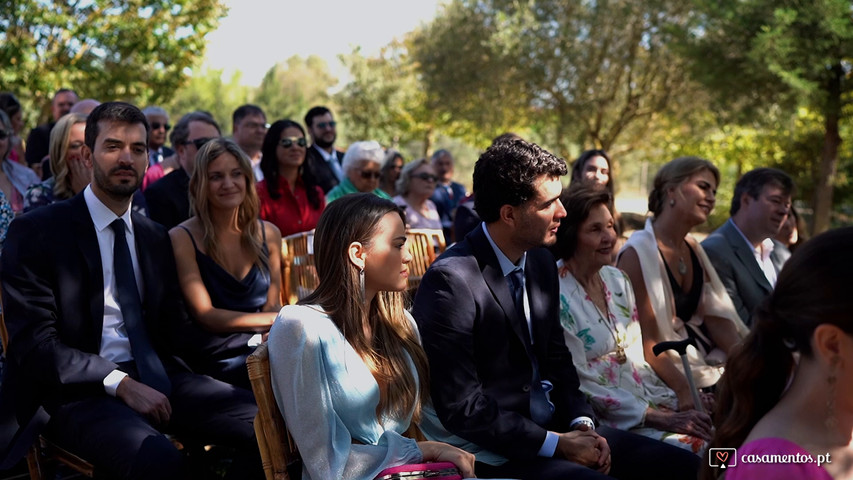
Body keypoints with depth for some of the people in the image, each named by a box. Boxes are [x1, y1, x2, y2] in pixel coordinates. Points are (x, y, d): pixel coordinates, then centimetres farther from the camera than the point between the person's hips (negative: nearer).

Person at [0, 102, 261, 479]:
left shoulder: (156, 238, 18)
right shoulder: (36, 231, -1)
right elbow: (33, 342, -9)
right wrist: (120, 384, -19)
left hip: (155, 378, 6)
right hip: (77, 390, -5)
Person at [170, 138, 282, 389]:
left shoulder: (268, 234, 11)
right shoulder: (182, 239, -3)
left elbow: (272, 305, 12)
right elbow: (205, 315, -9)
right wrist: (279, 320, -14)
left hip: (264, 346, 5)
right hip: (213, 357, -5)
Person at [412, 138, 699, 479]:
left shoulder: (542, 263, 6)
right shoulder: (451, 280, -19)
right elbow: (461, 407, -18)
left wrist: (581, 423, -1)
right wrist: (557, 444, -15)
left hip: (554, 426, 7)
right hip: (496, 453, -7)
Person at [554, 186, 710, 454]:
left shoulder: (618, 280, 9)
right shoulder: (558, 296, -14)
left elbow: (637, 359, 12)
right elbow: (582, 386, -14)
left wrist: (676, 403, -3)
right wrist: (657, 418, -16)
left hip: (646, 400, 7)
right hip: (604, 421, -7)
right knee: (699, 449, -23)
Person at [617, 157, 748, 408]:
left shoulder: (694, 250, 14)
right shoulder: (638, 254, -12)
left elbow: (716, 319, 5)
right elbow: (646, 342, -17)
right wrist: (685, 390, -30)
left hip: (706, 363, 8)